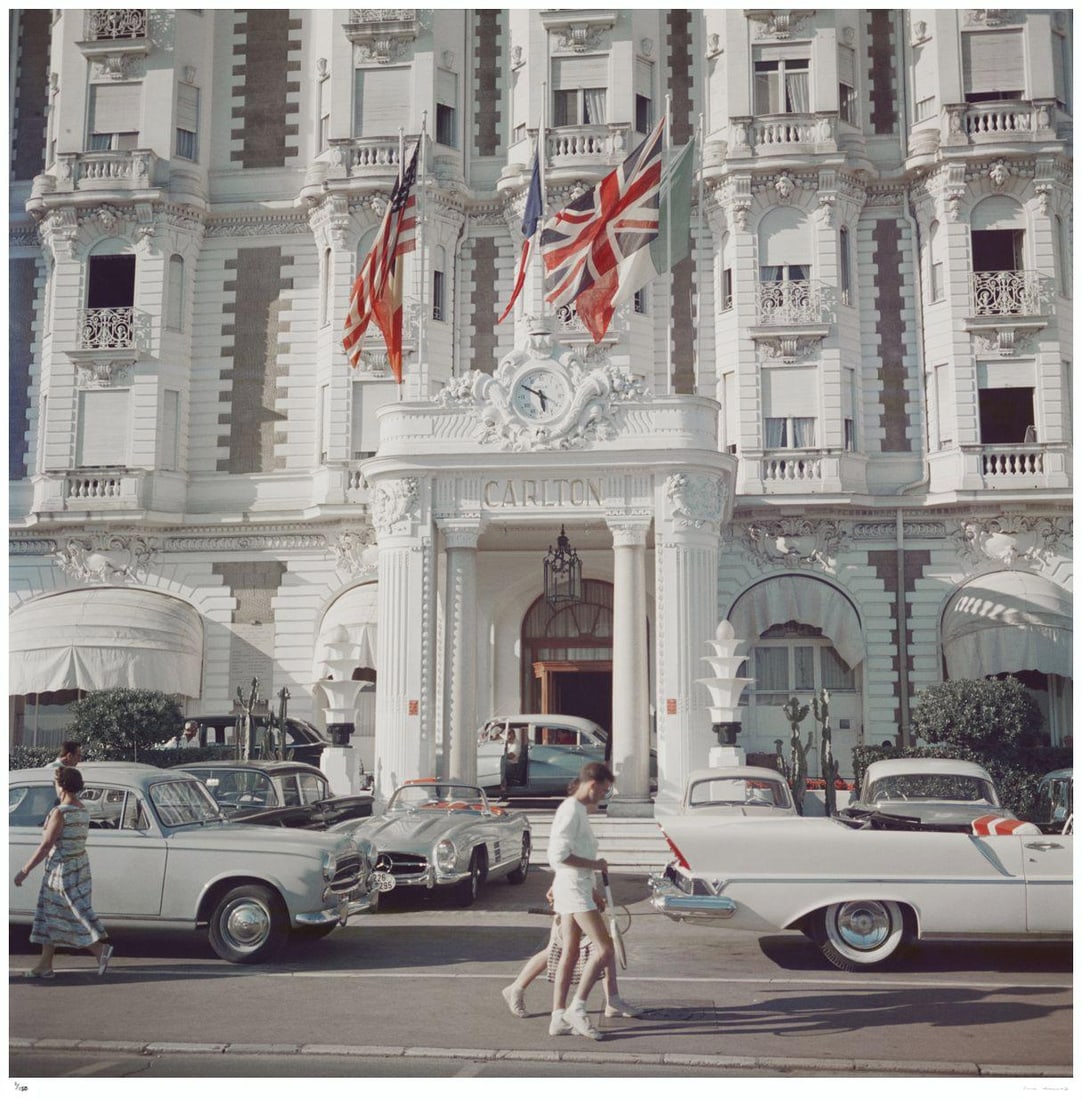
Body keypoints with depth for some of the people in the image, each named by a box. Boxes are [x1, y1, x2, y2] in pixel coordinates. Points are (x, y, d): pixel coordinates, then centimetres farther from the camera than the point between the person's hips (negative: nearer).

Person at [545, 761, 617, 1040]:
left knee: (570, 953, 10)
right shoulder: (571, 810, -16)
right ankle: (577, 1008, -2)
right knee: (604, 950, -9)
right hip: (574, 888, -10)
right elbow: (559, 855, -22)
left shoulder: (578, 810, 15)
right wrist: (594, 865, -14)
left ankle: (558, 1018, 13)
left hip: (577, 886, 10)